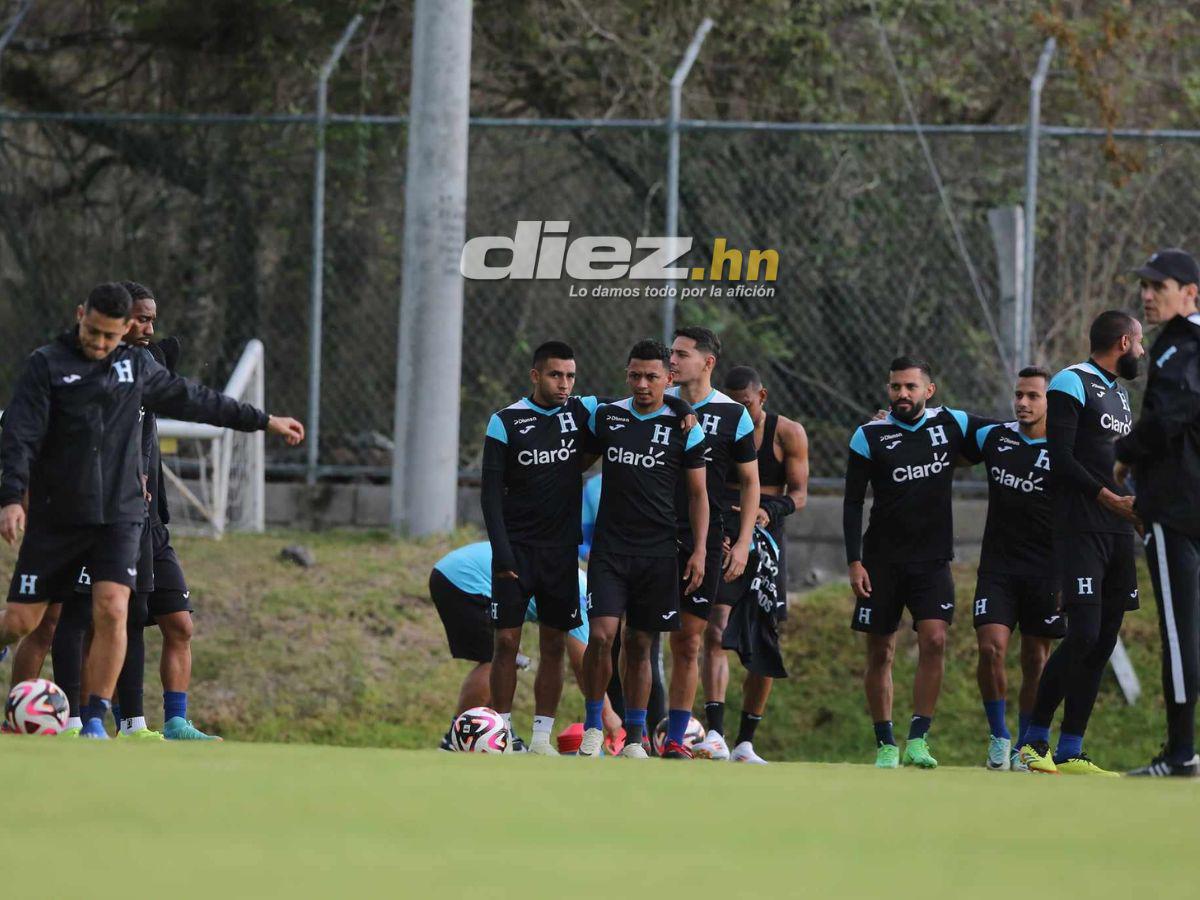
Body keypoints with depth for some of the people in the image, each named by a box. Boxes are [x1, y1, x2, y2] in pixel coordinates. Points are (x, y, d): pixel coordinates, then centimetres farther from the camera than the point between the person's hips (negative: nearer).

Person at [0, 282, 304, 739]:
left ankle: (96, 720, -8)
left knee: (112, 611, -17)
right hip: (55, 519, -2)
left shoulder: (137, 366, 9)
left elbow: (195, 401, 22)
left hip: (120, 516, 2)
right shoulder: (47, 364, -3)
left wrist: (263, 421, 27)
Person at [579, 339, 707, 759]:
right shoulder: (605, 418, 5)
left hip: (658, 552, 0)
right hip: (609, 547, 0)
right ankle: (593, 725, 2)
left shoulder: (684, 429, 1)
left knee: (640, 644, 5)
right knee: (601, 635, -12)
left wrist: (699, 551, -2)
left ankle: (634, 736, 13)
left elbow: (698, 493, 6)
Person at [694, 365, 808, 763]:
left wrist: (770, 512, -20)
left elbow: (799, 493, 1)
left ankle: (745, 744, 14)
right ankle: (715, 736, -25)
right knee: (715, 632, -19)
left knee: (765, 647, 3)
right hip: (722, 539, -1)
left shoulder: (788, 434, 2)